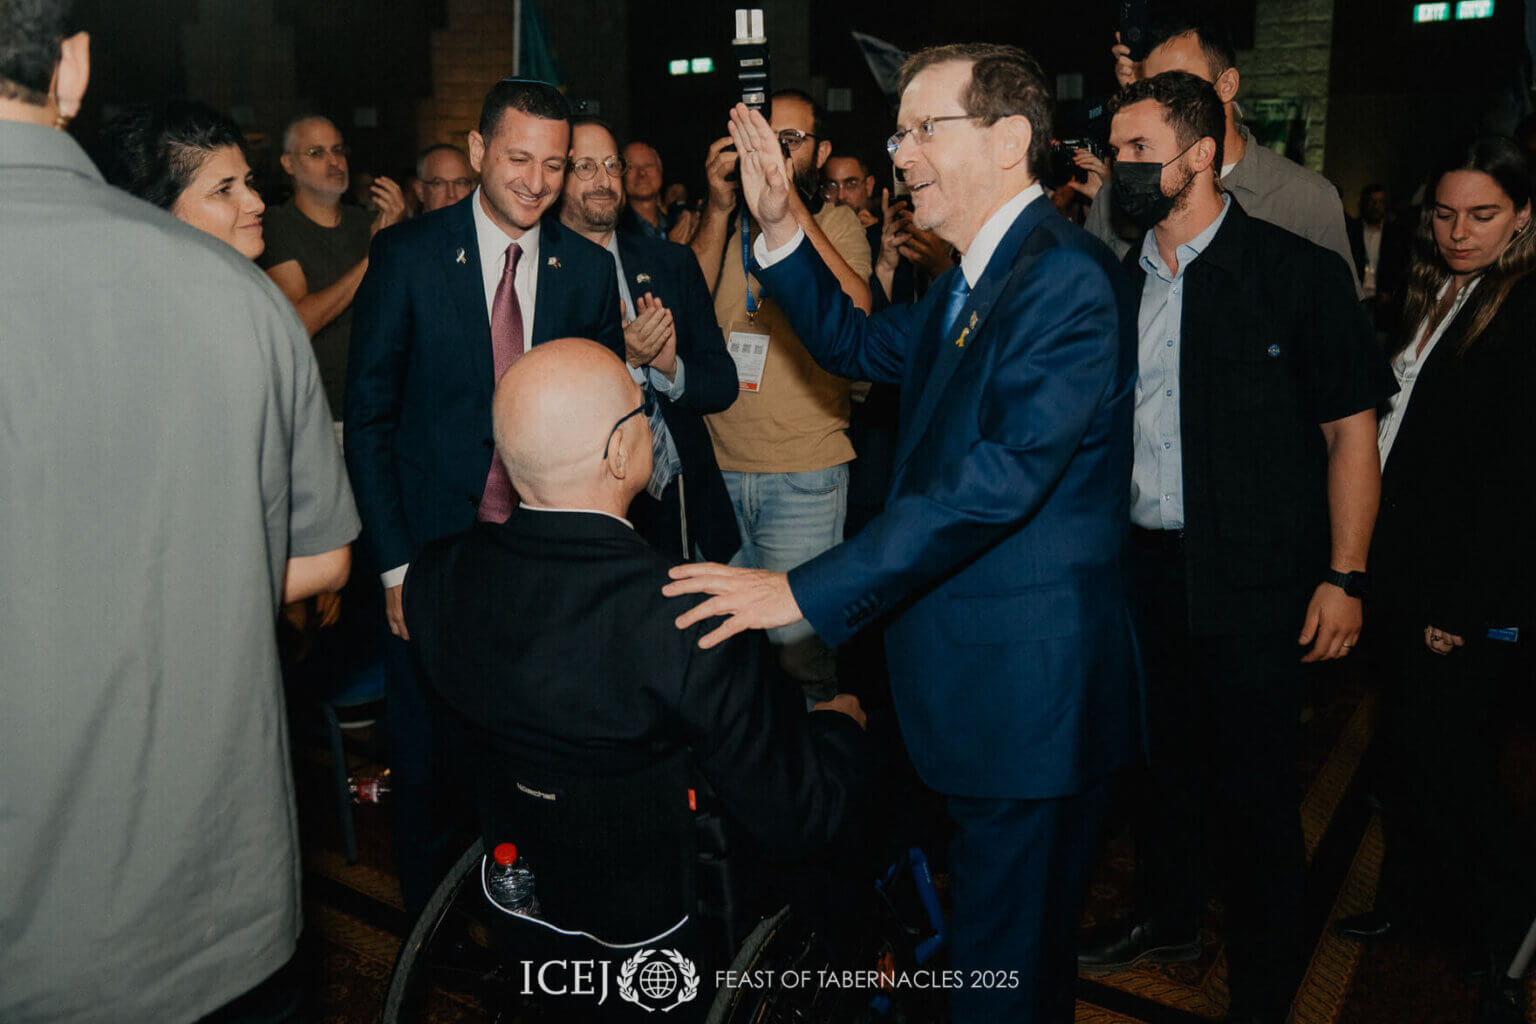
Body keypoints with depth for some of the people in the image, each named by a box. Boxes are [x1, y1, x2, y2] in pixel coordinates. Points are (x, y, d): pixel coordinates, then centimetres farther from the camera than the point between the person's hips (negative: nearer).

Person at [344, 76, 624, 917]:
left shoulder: (590, 270, 2)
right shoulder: (408, 254, -5)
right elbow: (368, 415, -4)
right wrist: (394, 563, -9)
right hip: (433, 546, -1)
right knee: (426, 758, 11)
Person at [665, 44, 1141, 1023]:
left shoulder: (1066, 280, -20)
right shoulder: (972, 279, 13)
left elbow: (1003, 474, -29)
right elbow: (858, 343, 25)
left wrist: (806, 590, -30)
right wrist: (780, 225, 11)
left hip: (1031, 681, -9)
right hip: (970, 675, 10)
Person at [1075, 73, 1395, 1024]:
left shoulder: (1299, 271, -6)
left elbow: (1352, 430, -6)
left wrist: (1345, 576, -10)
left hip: (1253, 579, -5)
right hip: (1143, 567, 5)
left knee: (1254, 789, 4)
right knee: (1164, 759, 19)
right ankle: (1170, 919, 41)